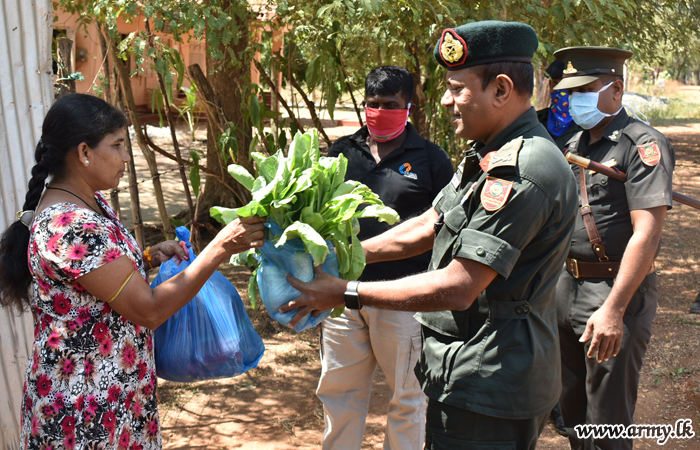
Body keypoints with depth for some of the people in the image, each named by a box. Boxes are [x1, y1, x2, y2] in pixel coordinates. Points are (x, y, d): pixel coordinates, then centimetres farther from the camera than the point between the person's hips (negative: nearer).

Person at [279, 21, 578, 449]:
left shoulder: (522, 172, -24)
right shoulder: (489, 156, 11)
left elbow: (457, 288, -25)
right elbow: (427, 227, 15)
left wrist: (347, 293, -19)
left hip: (487, 390, -9)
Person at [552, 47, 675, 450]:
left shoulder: (643, 144, -13)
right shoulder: (575, 145, 12)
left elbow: (647, 234, -22)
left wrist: (613, 309, -27)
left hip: (618, 293, -8)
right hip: (568, 286, 8)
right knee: (572, 406, 19)